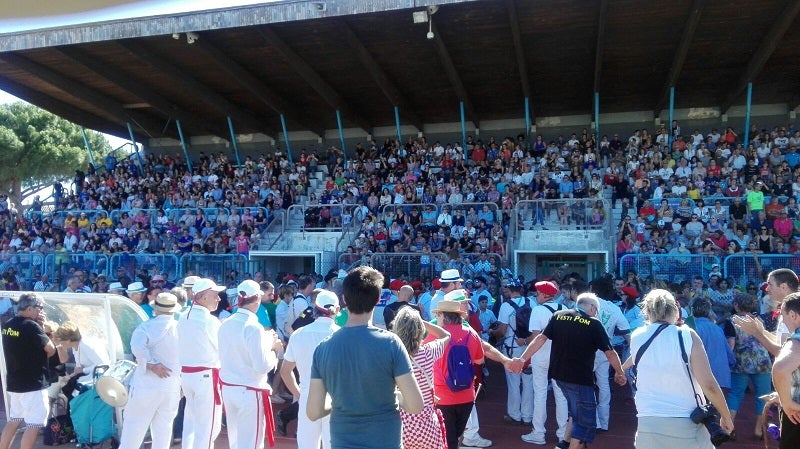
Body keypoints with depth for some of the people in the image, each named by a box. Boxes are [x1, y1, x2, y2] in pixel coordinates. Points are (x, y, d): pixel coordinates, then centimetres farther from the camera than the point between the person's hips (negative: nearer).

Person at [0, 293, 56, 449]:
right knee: (33, 425, -3)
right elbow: (51, 350, -14)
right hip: (33, 384, -9)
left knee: (13, 421, 18)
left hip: (14, 382, 9)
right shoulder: (31, 326, -19)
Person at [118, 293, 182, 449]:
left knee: (134, 424, 9)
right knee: (164, 426, 12)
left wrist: (152, 365, -19)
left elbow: (138, 347, -26)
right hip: (172, 387, 3)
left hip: (147, 385, -3)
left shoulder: (146, 326, -6)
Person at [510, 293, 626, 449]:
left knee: (577, 412, 25)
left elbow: (541, 338, -2)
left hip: (559, 374, 6)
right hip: (581, 378, -6)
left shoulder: (558, 316, 3)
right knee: (585, 420, 6)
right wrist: (620, 373, 13)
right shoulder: (594, 324, -7)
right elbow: (610, 353, -3)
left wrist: (522, 358, -1)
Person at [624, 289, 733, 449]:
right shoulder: (687, 335, -8)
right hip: (687, 425, -2)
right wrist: (726, 416, 1)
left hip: (648, 425, 2)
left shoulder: (636, 337, 1)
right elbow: (709, 385, -10)